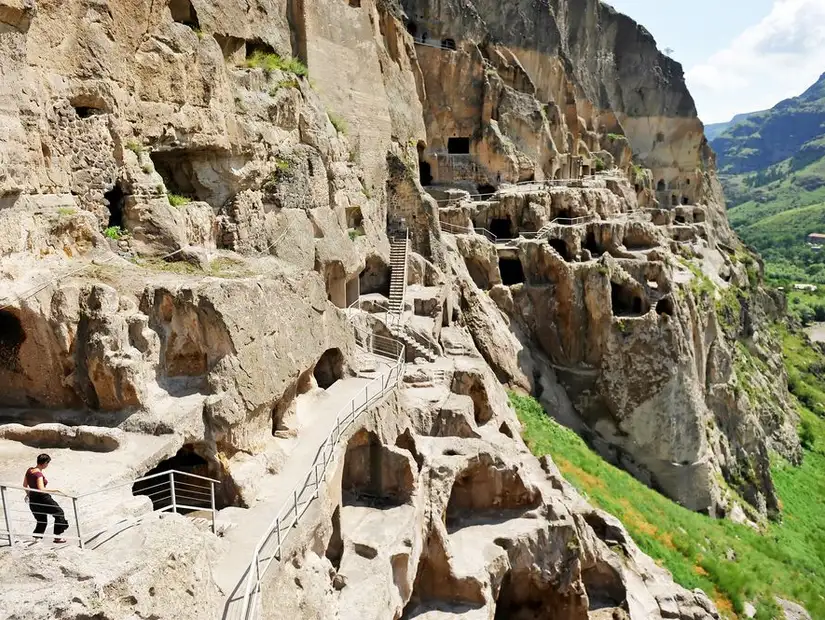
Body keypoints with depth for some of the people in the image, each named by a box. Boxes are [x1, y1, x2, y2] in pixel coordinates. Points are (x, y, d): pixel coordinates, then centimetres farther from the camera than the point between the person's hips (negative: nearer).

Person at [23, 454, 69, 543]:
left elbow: (25, 484, 16)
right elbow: (41, 489, -33)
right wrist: (54, 491, -29)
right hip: (42, 499, -8)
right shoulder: (39, 474, -23)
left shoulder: (29, 470, 1)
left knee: (41, 521, 25)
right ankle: (57, 536, 13)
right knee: (59, 513, 11)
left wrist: (28, 494, 30)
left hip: (32, 500, 8)